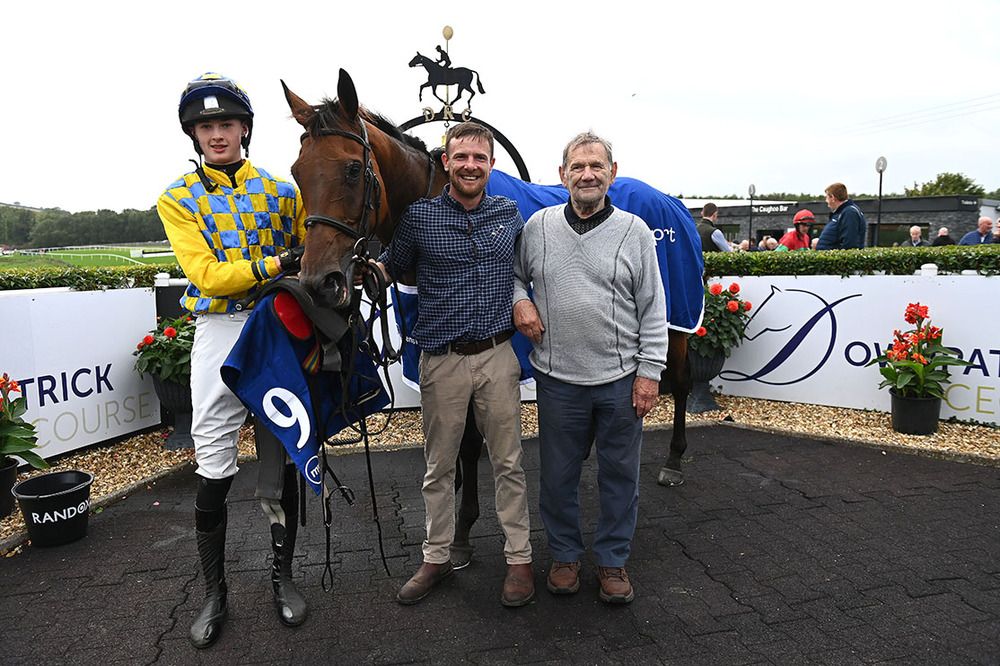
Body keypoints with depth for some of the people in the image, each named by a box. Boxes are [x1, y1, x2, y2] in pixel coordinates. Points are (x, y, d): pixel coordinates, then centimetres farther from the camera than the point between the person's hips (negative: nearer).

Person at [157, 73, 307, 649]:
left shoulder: (283, 191, 6)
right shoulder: (179, 200, 2)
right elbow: (208, 275, -11)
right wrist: (277, 264, -23)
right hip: (219, 337, -1)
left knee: (282, 461, 10)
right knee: (213, 474, 3)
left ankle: (284, 575, 28)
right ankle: (216, 592, 23)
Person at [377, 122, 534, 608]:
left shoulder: (510, 214, 5)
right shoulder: (418, 217, -3)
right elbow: (390, 268, 4)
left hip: (497, 354, 1)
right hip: (442, 361, -1)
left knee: (508, 462, 10)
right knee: (439, 466, 11)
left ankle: (519, 558, 25)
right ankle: (436, 558, 29)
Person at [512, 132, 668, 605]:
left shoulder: (635, 232, -2)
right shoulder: (538, 226, 2)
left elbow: (653, 311, -1)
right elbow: (514, 274, 18)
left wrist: (649, 372, -5)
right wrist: (519, 300, -4)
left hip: (620, 379, 0)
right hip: (557, 378, 1)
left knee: (620, 475, 11)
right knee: (558, 475, 13)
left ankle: (613, 561, 30)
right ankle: (565, 556, 33)